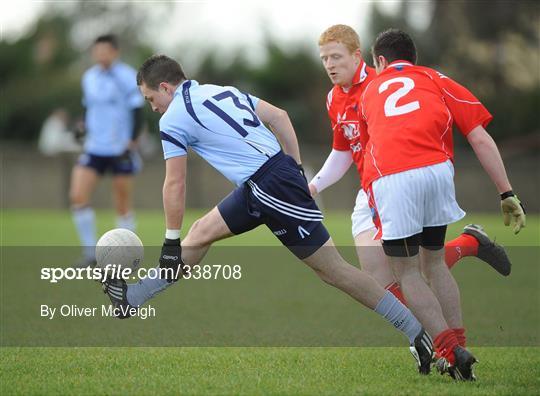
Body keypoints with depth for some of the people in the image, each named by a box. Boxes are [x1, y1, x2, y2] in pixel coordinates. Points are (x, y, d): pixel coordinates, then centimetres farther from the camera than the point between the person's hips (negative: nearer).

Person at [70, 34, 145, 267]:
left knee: (122, 206, 3)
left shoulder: (127, 77, -9)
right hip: (94, 149, 5)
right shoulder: (89, 78, 9)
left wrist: (130, 142, -17)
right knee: (77, 196, -11)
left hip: (121, 151, -5)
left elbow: (137, 112, -10)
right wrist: (87, 131, 11)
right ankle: (90, 253, -3)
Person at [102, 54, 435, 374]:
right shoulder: (222, 91, 18)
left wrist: (171, 242, 5)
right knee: (202, 232, 17)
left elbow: (175, 185, -2)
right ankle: (133, 297, 25)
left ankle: (417, 333, -2)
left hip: (273, 188, -9)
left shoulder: (173, 119, -4)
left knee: (333, 269, -4)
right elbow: (279, 116, 17)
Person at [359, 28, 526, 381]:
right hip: (435, 170, 1)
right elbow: (481, 140, 16)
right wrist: (508, 195, 16)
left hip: (387, 178, -1)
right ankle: (458, 346, 17)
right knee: (434, 262, 20)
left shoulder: (370, 91, 30)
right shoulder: (436, 80, 24)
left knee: (406, 271, 10)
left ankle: (451, 350, -2)